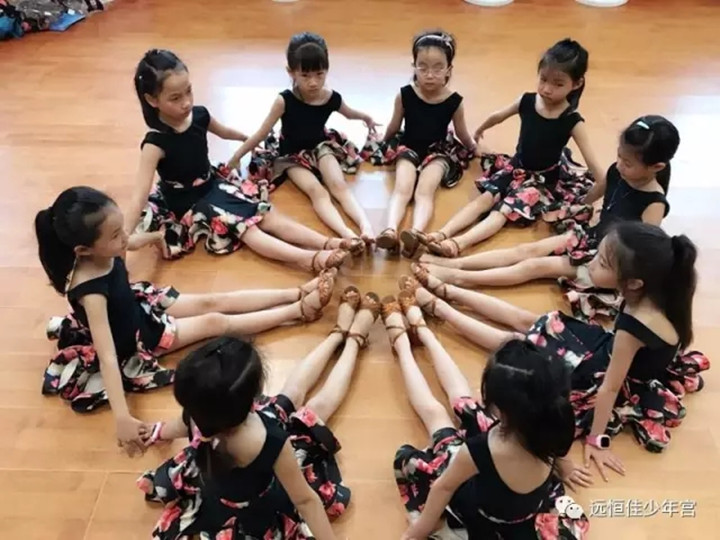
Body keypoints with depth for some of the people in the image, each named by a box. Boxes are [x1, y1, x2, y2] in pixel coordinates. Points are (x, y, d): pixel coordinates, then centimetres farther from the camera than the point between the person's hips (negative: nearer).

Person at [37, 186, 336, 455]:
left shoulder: (103, 252, -18)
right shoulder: (90, 291, -41)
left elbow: (131, 243, 8)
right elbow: (107, 356, -45)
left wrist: (156, 236, 30)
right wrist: (122, 417, -49)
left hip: (137, 306, 7)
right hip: (132, 340, -7)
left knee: (214, 301, -2)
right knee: (215, 323, -12)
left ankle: (298, 293, 0)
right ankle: (299, 311, -6)